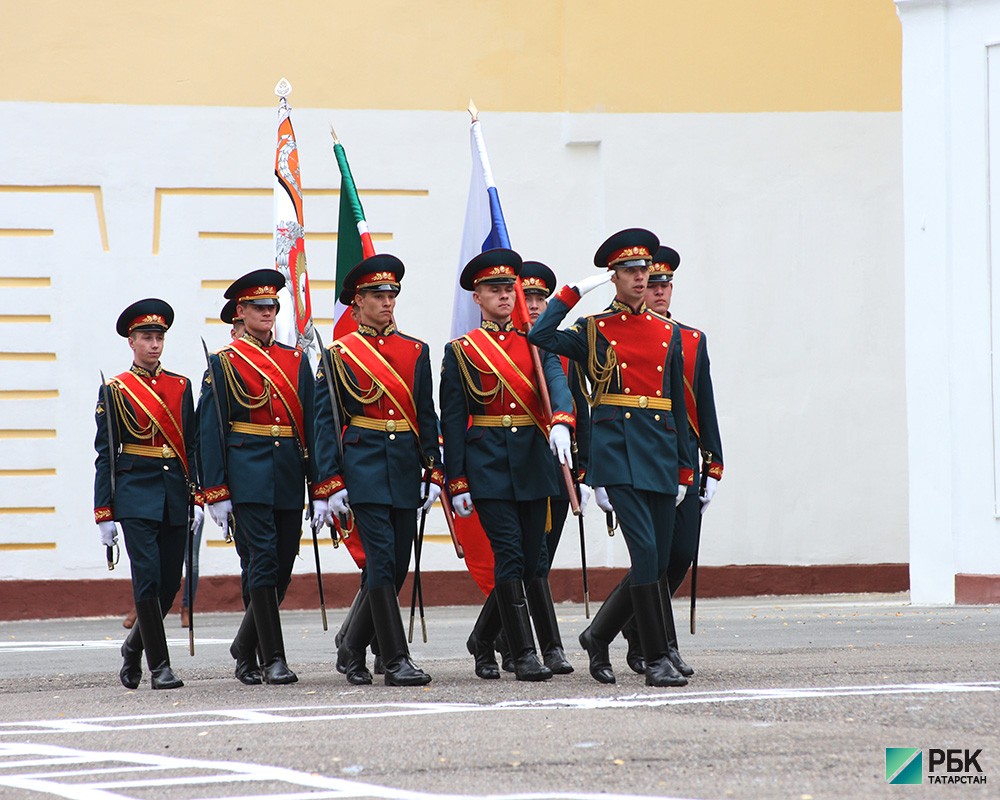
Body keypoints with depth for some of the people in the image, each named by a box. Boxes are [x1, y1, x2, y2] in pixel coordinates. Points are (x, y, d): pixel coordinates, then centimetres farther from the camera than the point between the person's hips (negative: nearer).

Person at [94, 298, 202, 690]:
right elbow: (105, 456, 1)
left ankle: (133, 648, 27)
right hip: (136, 494, -4)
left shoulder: (181, 386, 11)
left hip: (175, 495, 4)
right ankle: (159, 666, -8)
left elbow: (193, 446, 13)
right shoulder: (115, 390, 1)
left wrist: (197, 498, 5)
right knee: (148, 578, -12)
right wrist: (104, 513, -3)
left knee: (169, 584, 5)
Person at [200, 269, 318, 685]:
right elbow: (211, 431, -2)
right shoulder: (223, 363, 2)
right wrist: (216, 492, -8)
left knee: (282, 567, 7)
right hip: (248, 474, -5)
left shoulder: (296, 361, 14)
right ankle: (273, 659, -10)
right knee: (263, 563, -11)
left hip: (288, 476, 5)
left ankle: (245, 649, 25)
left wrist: (320, 483, 7)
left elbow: (311, 424, 14)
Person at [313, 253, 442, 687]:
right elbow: (325, 423, -1)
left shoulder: (416, 351, 12)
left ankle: (352, 648, 22)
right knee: (381, 562, -11)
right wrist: (330, 483, -7)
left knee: (397, 566, 5)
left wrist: (433, 472, 4)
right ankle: (396, 660, -11)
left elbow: (427, 416, 13)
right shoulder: (340, 354, 1)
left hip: (405, 472, 5)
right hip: (363, 468, -5)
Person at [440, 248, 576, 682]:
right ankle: (524, 655, -9)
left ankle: (483, 638, 25)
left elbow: (557, 383, -8)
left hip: (532, 464, 4)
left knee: (529, 560, 6)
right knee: (510, 557, -11)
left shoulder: (535, 344, 12)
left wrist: (561, 422, -30)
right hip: (488, 463, -4)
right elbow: (452, 422, 1)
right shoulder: (461, 351, 3)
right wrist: (457, 484, -5)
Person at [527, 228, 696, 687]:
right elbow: (539, 337, -13)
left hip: (660, 450, 5)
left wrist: (684, 467, 14)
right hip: (617, 447, -5)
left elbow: (678, 404, 17)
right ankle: (658, 658, -9)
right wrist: (573, 293, -6)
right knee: (646, 553, -14)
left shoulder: (668, 334, 15)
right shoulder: (592, 330, 4)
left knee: (658, 563, 5)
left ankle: (598, 636, 25)